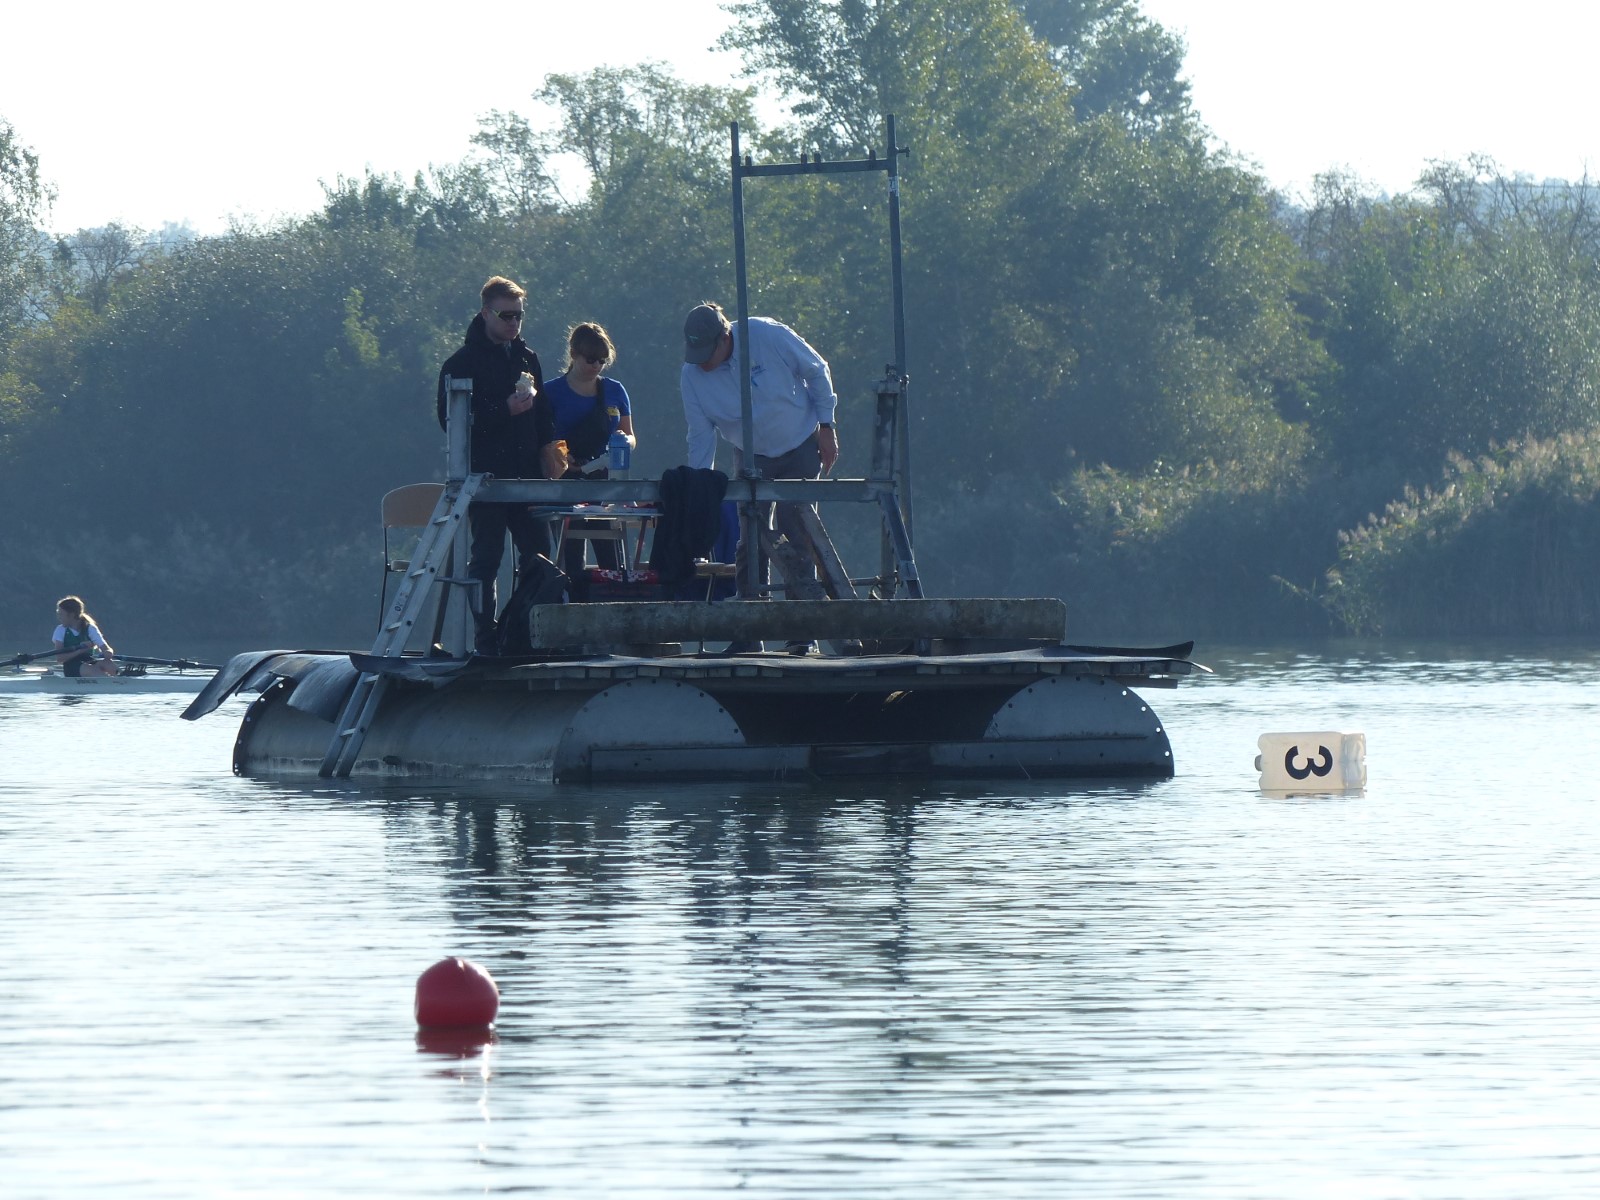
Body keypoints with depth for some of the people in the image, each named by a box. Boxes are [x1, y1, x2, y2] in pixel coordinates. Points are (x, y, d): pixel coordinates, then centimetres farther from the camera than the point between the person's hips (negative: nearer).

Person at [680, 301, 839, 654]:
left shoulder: (768, 336, -24)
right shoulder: (691, 374, -15)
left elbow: (816, 370, -9)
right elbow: (700, 438, -8)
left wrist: (826, 426, -8)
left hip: (800, 450, -3)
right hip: (750, 459, 3)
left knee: (797, 538, -8)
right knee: (750, 544, -4)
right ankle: (750, 635, 1)